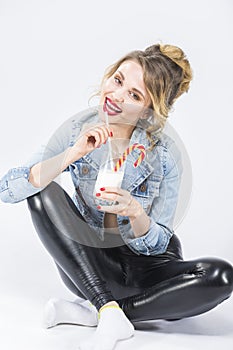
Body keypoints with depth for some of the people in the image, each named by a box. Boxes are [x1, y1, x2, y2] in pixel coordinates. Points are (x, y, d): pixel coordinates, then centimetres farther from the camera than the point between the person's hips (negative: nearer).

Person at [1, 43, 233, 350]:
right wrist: (72, 154, -33)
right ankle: (110, 312, -28)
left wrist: (136, 213, -33)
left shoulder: (164, 155, -15)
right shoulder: (77, 130, -12)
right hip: (88, 264, 1)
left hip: (142, 266, 0)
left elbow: (154, 245, -10)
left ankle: (90, 311, -20)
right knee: (43, 191, -24)